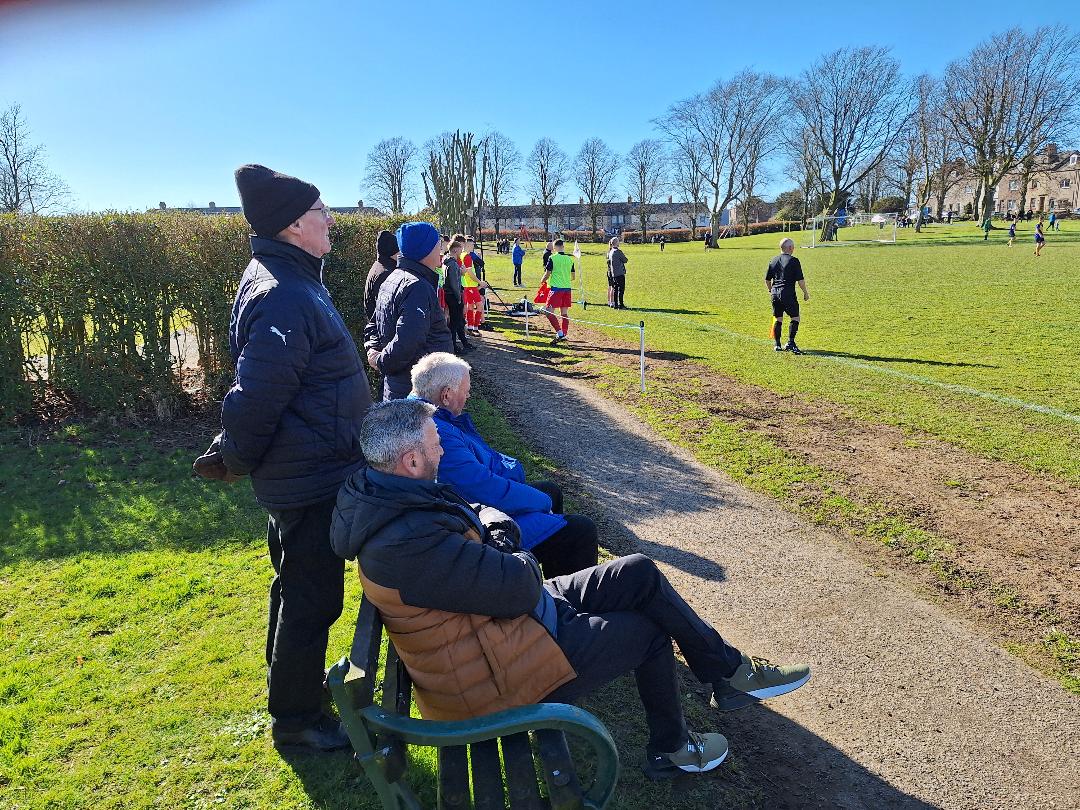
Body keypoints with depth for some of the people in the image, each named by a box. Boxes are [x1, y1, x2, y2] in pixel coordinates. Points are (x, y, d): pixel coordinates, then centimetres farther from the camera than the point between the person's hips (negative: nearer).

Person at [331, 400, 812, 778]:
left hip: (502, 615, 9)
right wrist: (523, 562, -9)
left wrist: (496, 530, -10)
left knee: (641, 573, 5)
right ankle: (670, 750, 31)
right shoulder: (407, 542, -34)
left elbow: (476, 514, 11)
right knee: (649, 631, 4)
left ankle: (729, 668, 23)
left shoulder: (390, 495, -2)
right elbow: (518, 587, -30)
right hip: (496, 673, -9)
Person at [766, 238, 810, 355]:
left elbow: (767, 279, 16)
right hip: (788, 293, -6)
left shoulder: (773, 260, 11)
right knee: (795, 318, 2)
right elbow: (800, 280, -7)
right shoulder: (793, 261, -6)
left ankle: (777, 345, 14)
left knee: (778, 319, 11)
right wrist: (805, 293, 5)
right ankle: (790, 343, -8)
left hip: (775, 293, 6)